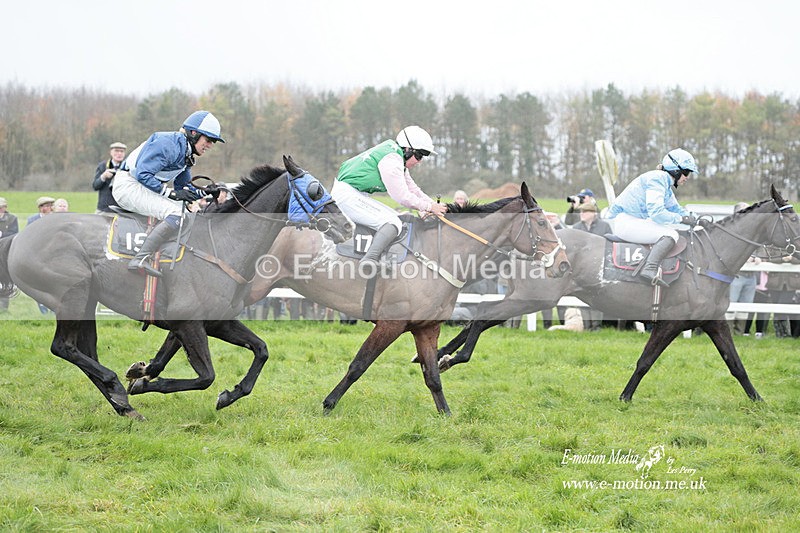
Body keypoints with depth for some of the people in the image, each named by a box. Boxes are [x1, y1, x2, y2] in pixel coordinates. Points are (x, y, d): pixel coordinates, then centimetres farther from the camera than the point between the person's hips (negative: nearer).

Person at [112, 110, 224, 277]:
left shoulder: (186, 153, 12)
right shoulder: (169, 144, -19)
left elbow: (183, 185, 18)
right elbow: (142, 174, -24)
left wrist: (204, 194, 0)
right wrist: (171, 193, -24)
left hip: (144, 187, 11)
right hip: (128, 185, -11)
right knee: (176, 214, -28)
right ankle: (140, 260, -35)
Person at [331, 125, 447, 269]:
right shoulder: (391, 160, -17)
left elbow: (411, 188, 21)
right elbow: (402, 196, -17)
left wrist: (435, 205, 11)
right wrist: (429, 207, -7)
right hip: (348, 195, -11)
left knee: (395, 217, 16)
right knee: (393, 223, -21)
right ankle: (371, 258, -38)